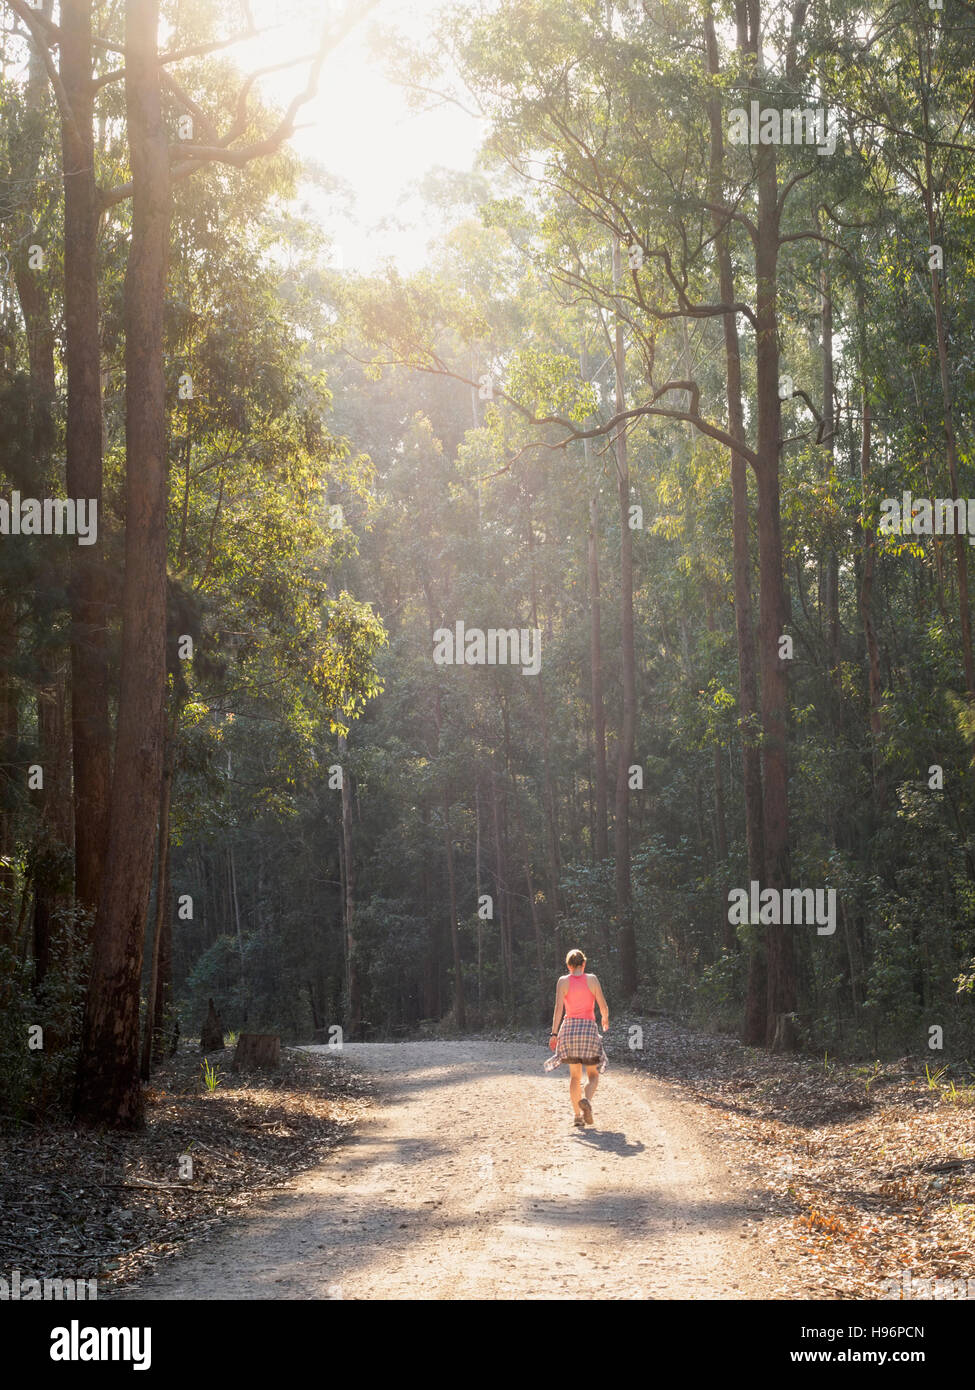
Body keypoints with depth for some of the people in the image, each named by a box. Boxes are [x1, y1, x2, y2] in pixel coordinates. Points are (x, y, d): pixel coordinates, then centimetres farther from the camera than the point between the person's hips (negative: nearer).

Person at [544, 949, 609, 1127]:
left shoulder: (563, 981, 1)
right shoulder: (592, 980, 0)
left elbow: (559, 1008, -8)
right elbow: (603, 1006, -2)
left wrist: (554, 1034, -8)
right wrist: (605, 1019, 20)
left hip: (570, 1027, 1)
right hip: (589, 1027, -1)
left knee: (574, 1075, 14)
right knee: (593, 1075, 8)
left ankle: (577, 1115, 6)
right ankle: (586, 1100, -23)